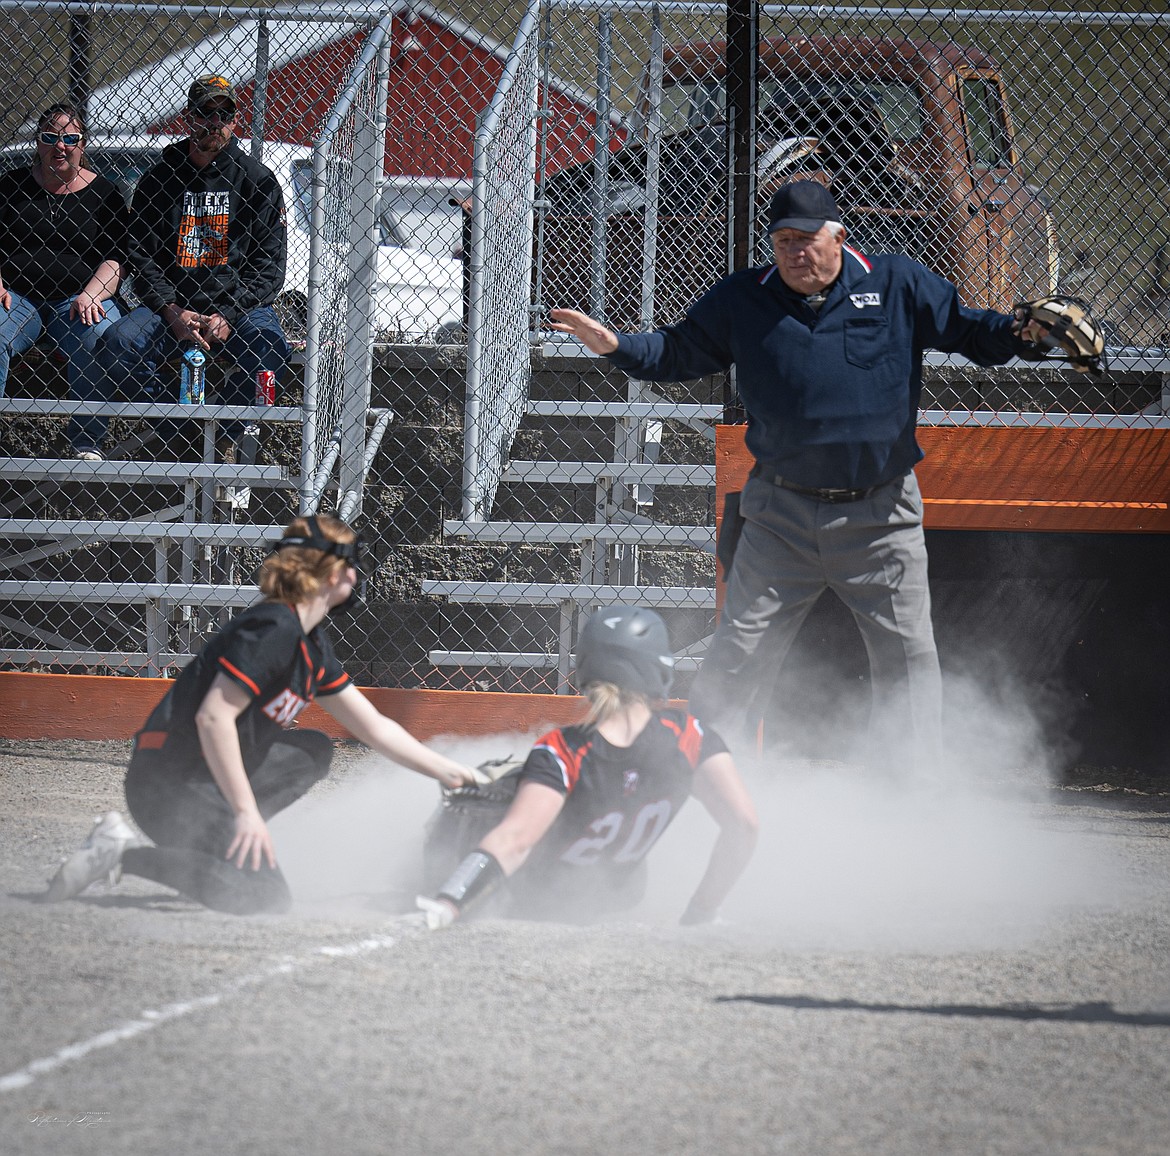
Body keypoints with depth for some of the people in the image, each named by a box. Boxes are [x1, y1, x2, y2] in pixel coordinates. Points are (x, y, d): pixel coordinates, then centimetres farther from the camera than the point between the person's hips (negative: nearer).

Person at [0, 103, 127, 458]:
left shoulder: (102, 193, 9)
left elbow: (115, 259, 4)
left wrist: (90, 296, -14)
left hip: (79, 299, -1)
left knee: (99, 337, -33)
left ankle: (87, 441, -22)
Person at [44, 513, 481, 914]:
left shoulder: (311, 643, 14)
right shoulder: (274, 629, -17)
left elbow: (374, 728, 22)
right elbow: (213, 718, -23)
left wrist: (448, 771, 21)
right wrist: (247, 811, -23)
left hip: (210, 778, 10)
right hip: (170, 784, -10)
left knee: (313, 751, 20)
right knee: (261, 895, -19)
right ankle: (123, 853, -13)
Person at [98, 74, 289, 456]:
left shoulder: (258, 180, 5)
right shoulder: (159, 178, 8)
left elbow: (269, 266, 1)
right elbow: (141, 259, 6)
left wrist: (228, 316, -14)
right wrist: (173, 313, -12)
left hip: (238, 306, -1)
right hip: (171, 306, 1)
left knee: (269, 347, -34)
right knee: (117, 346, -27)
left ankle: (221, 435, -15)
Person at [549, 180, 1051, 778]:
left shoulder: (898, 285, -2)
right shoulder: (741, 300, 1)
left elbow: (967, 330, 1)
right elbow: (678, 352, 9)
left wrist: (1021, 333, -18)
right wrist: (616, 346, -6)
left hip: (880, 513, 0)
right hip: (781, 515, 1)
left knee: (908, 655, 1)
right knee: (736, 655, 0)